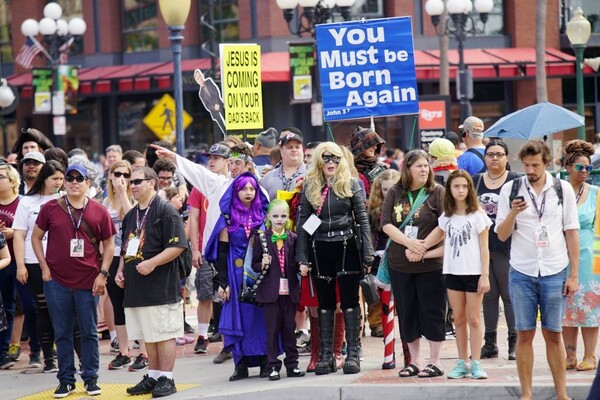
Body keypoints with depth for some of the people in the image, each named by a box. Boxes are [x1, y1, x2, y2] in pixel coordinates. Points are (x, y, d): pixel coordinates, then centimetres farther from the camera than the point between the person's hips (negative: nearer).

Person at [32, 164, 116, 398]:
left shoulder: (99, 212, 1)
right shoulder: (50, 209, 1)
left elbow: (109, 244, 7)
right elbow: (36, 237, 8)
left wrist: (103, 273, -2)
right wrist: (44, 267, 0)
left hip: (88, 282, 0)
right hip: (57, 281, 0)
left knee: (89, 332, 6)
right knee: (62, 332, 6)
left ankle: (91, 378, 15)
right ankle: (66, 380, 13)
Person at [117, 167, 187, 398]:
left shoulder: (165, 211, -8)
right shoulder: (131, 216, 18)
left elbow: (178, 246, -16)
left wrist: (151, 263, -21)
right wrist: (121, 270, 12)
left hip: (161, 287, -8)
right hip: (135, 288, 8)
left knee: (164, 334, -4)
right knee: (147, 335, 13)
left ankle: (166, 379, 0)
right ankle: (152, 377, 20)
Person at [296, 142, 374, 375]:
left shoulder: (351, 184, 3)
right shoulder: (310, 187, 8)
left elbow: (362, 218, 1)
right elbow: (303, 222, 7)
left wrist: (367, 253, -5)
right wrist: (302, 256, 0)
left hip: (347, 247, -2)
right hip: (320, 249, 2)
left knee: (349, 301, 1)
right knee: (325, 303, 8)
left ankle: (353, 354, 6)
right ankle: (326, 355, 13)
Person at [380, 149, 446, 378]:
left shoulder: (437, 192, -3)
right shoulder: (395, 193, 6)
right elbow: (386, 224, -1)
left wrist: (422, 248, -14)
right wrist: (409, 242, -15)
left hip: (430, 264, -4)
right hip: (400, 264, 4)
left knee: (432, 312, -1)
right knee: (407, 314, 9)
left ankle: (434, 362, 7)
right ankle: (414, 361, 19)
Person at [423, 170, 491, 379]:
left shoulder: (478, 215, -4)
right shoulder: (446, 216, 8)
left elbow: (484, 248, -4)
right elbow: (438, 236, 15)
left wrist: (485, 275, -8)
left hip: (473, 272, -4)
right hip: (452, 273, 4)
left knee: (473, 319, -2)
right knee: (459, 319, 7)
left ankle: (475, 363, 1)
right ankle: (462, 363, 11)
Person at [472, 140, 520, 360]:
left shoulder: (516, 181, 0)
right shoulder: (475, 182, 12)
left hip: (506, 247, -4)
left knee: (510, 295, -3)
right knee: (488, 296, 9)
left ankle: (514, 342, 2)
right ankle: (490, 342, 15)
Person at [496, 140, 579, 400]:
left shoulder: (563, 189, 3)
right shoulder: (510, 189, 3)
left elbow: (571, 232, 5)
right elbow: (502, 235, 4)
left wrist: (574, 274, 1)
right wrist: (512, 213, -16)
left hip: (554, 272, 0)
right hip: (521, 272, 0)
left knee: (553, 334, 3)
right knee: (524, 334, 2)